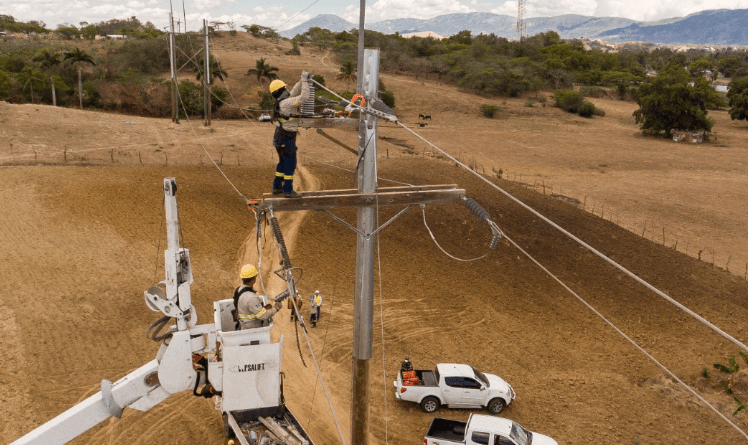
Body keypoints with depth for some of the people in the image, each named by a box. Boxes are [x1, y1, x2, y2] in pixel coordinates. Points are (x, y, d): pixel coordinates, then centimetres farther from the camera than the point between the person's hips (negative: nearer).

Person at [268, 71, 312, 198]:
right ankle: (288, 190, 3)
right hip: (286, 139, -9)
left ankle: (277, 187, 26)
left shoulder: (282, 102, 8)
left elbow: (294, 92, 17)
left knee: (282, 163, 19)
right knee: (290, 165, -1)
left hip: (279, 138, 9)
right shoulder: (286, 103, -19)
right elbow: (304, 97, -26)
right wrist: (305, 81, -17)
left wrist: (302, 81, 6)